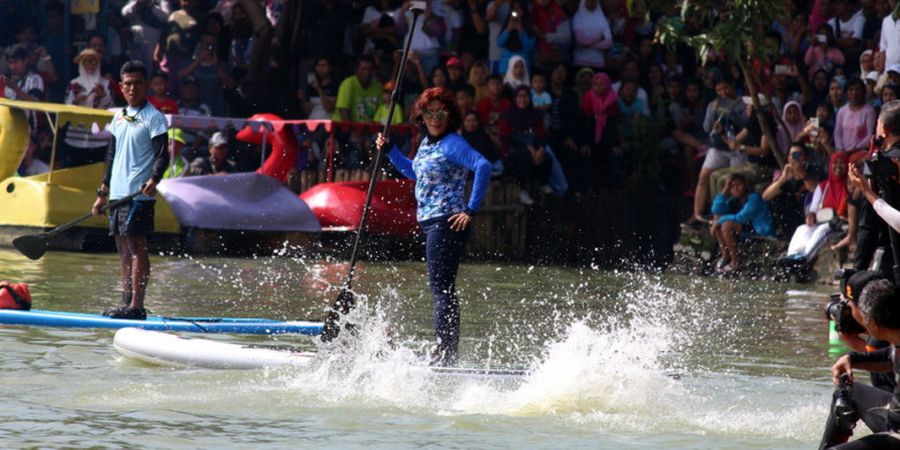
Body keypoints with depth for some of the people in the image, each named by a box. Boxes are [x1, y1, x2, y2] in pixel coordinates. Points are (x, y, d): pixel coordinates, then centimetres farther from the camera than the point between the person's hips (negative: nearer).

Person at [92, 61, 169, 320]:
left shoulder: (153, 118, -5)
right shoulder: (119, 117, 18)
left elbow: (162, 155, -12)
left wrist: (153, 180, -30)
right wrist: (102, 194, 22)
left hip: (139, 194, -8)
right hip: (118, 193, 8)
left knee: (136, 247, -11)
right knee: (123, 249, 9)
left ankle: (136, 306, -13)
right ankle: (126, 303, 14)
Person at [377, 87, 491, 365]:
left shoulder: (452, 144, -14)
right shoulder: (427, 142, 14)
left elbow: (483, 166, -29)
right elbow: (415, 173, 33)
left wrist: (471, 210, -27)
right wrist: (389, 150, 23)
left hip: (447, 224, -10)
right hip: (431, 224, 10)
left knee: (441, 289, -9)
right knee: (443, 289, 14)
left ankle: (444, 354, -9)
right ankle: (448, 353, 20)